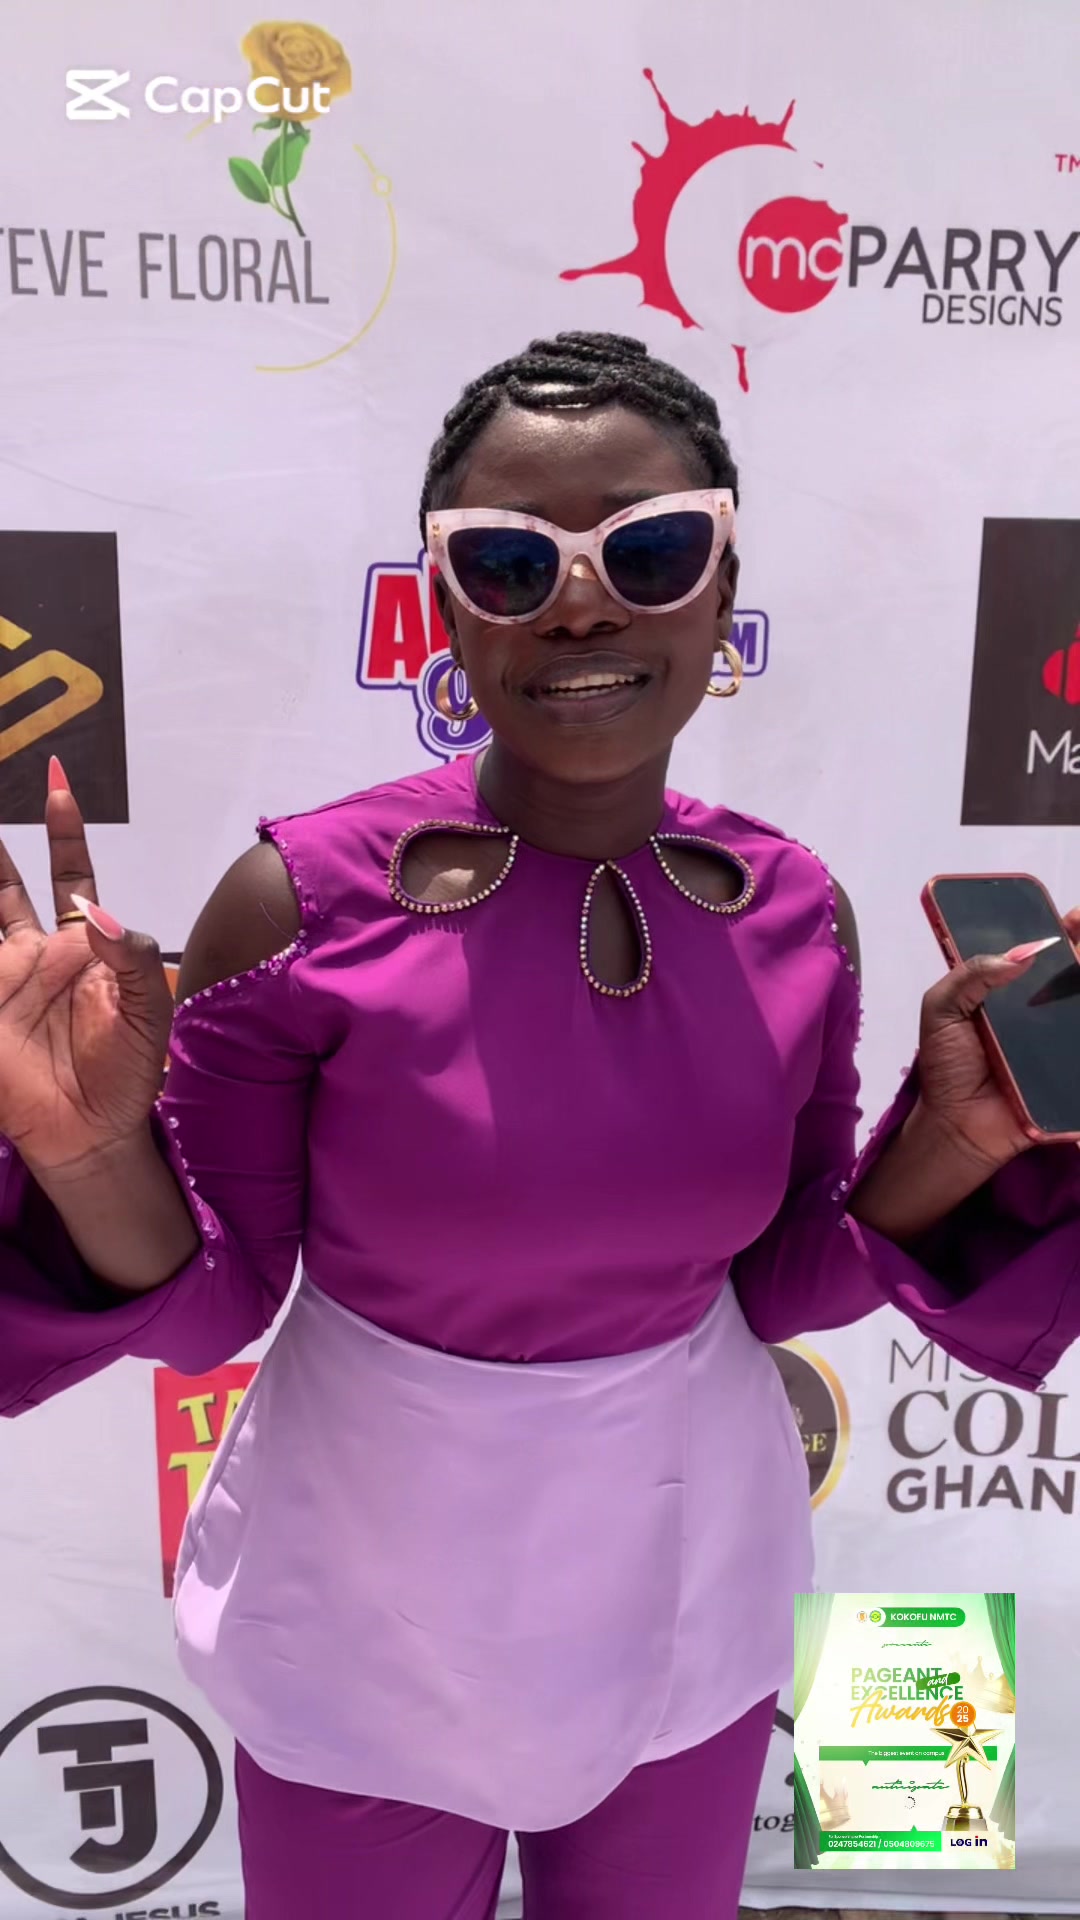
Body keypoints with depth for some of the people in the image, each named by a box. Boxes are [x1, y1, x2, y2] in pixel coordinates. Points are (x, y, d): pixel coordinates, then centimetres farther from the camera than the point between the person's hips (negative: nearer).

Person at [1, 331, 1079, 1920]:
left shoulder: (794, 912, -11)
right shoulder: (307, 900, -22)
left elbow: (776, 1280, -2)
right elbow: (206, 1306, -13)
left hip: (688, 1582, 4)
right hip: (368, 1606, -2)